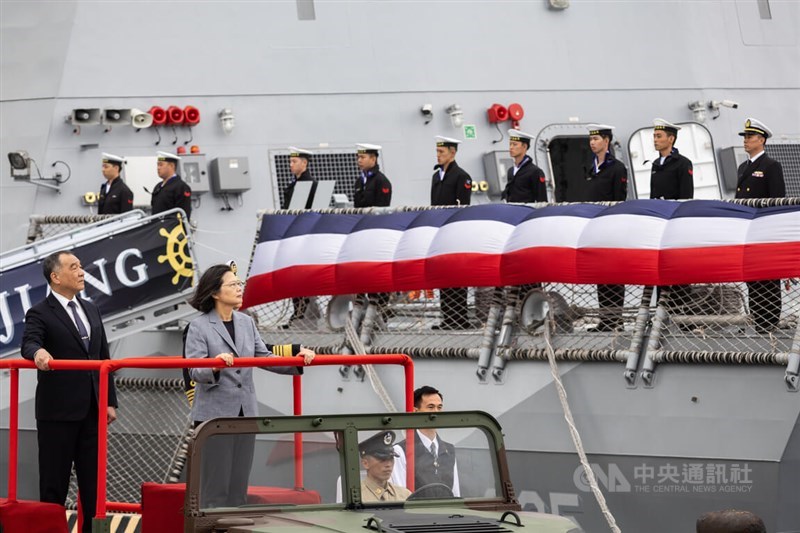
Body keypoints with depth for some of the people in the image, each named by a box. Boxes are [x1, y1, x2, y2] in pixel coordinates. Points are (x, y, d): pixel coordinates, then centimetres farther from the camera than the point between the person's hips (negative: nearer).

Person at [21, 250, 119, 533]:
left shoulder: (90, 310, 13)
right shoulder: (40, 314, -7)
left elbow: (103, 357, 15)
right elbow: (29, 343, -25)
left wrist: (110, 401, 10)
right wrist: (38, 353, -49)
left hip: (91, 411, 6)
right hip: (58, 412, -6)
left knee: (93, 479, 9)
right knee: (54, 481, 0)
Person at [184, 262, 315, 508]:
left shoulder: (247, 323, 11)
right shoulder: (199, 326, -7)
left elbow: (265, 357, 13)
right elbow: (194, 371, -15)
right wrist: (215, 367, -36)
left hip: (245, 413, 6)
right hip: (214, 414, -6)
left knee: (239, 485, 10)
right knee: (216, 486, -3)